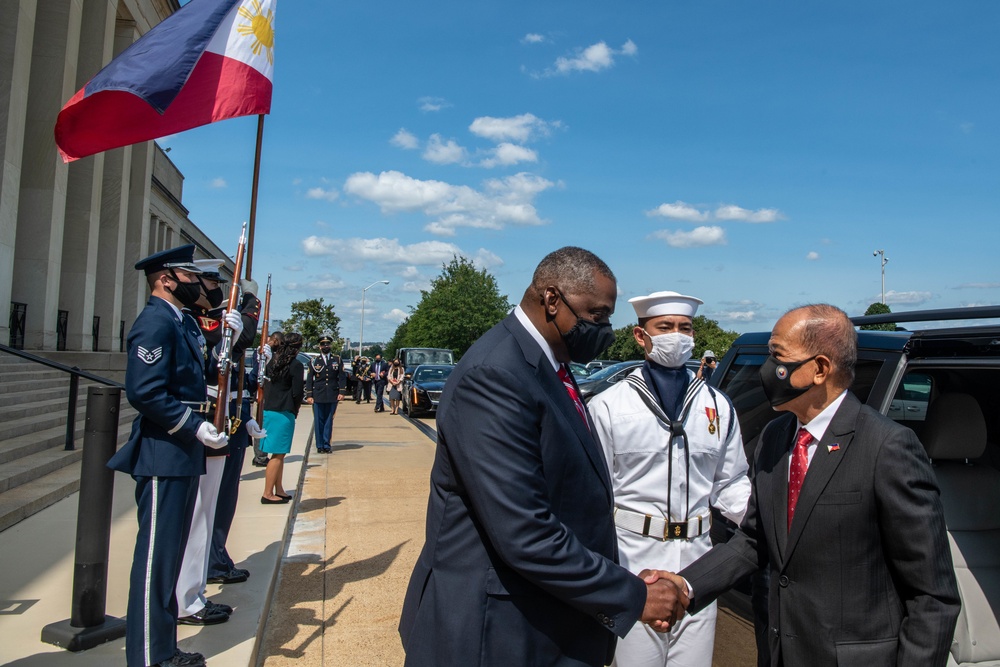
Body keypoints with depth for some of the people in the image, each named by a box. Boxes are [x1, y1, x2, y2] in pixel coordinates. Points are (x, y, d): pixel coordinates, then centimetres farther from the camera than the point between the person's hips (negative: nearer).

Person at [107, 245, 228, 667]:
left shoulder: (184, 322, 14)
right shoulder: (155, 322, -15)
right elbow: (144, 392, -24)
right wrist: (196, 427, -21)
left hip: (184, 456, 10)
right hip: (163, 456, -10)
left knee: (171, 553, 18)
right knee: (156, 556, 0)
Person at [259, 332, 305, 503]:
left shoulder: (273, 361, 10)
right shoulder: (296, 365, -11)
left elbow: (264, 385, 13)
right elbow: (297, 392, -11)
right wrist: (295, 410, 4)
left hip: (268, 410, 7)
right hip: (284, 412, -7)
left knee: (279, 454, 15)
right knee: (278, 454, -1)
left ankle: (278, 490, 21)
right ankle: (267, 494, 2)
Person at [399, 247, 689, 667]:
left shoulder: (549, 369, 6)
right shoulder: (494, 376, -24)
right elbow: (524, 535, -28)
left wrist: (627, 582, 2)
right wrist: (632, 597, -17)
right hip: (496, 631, -8)